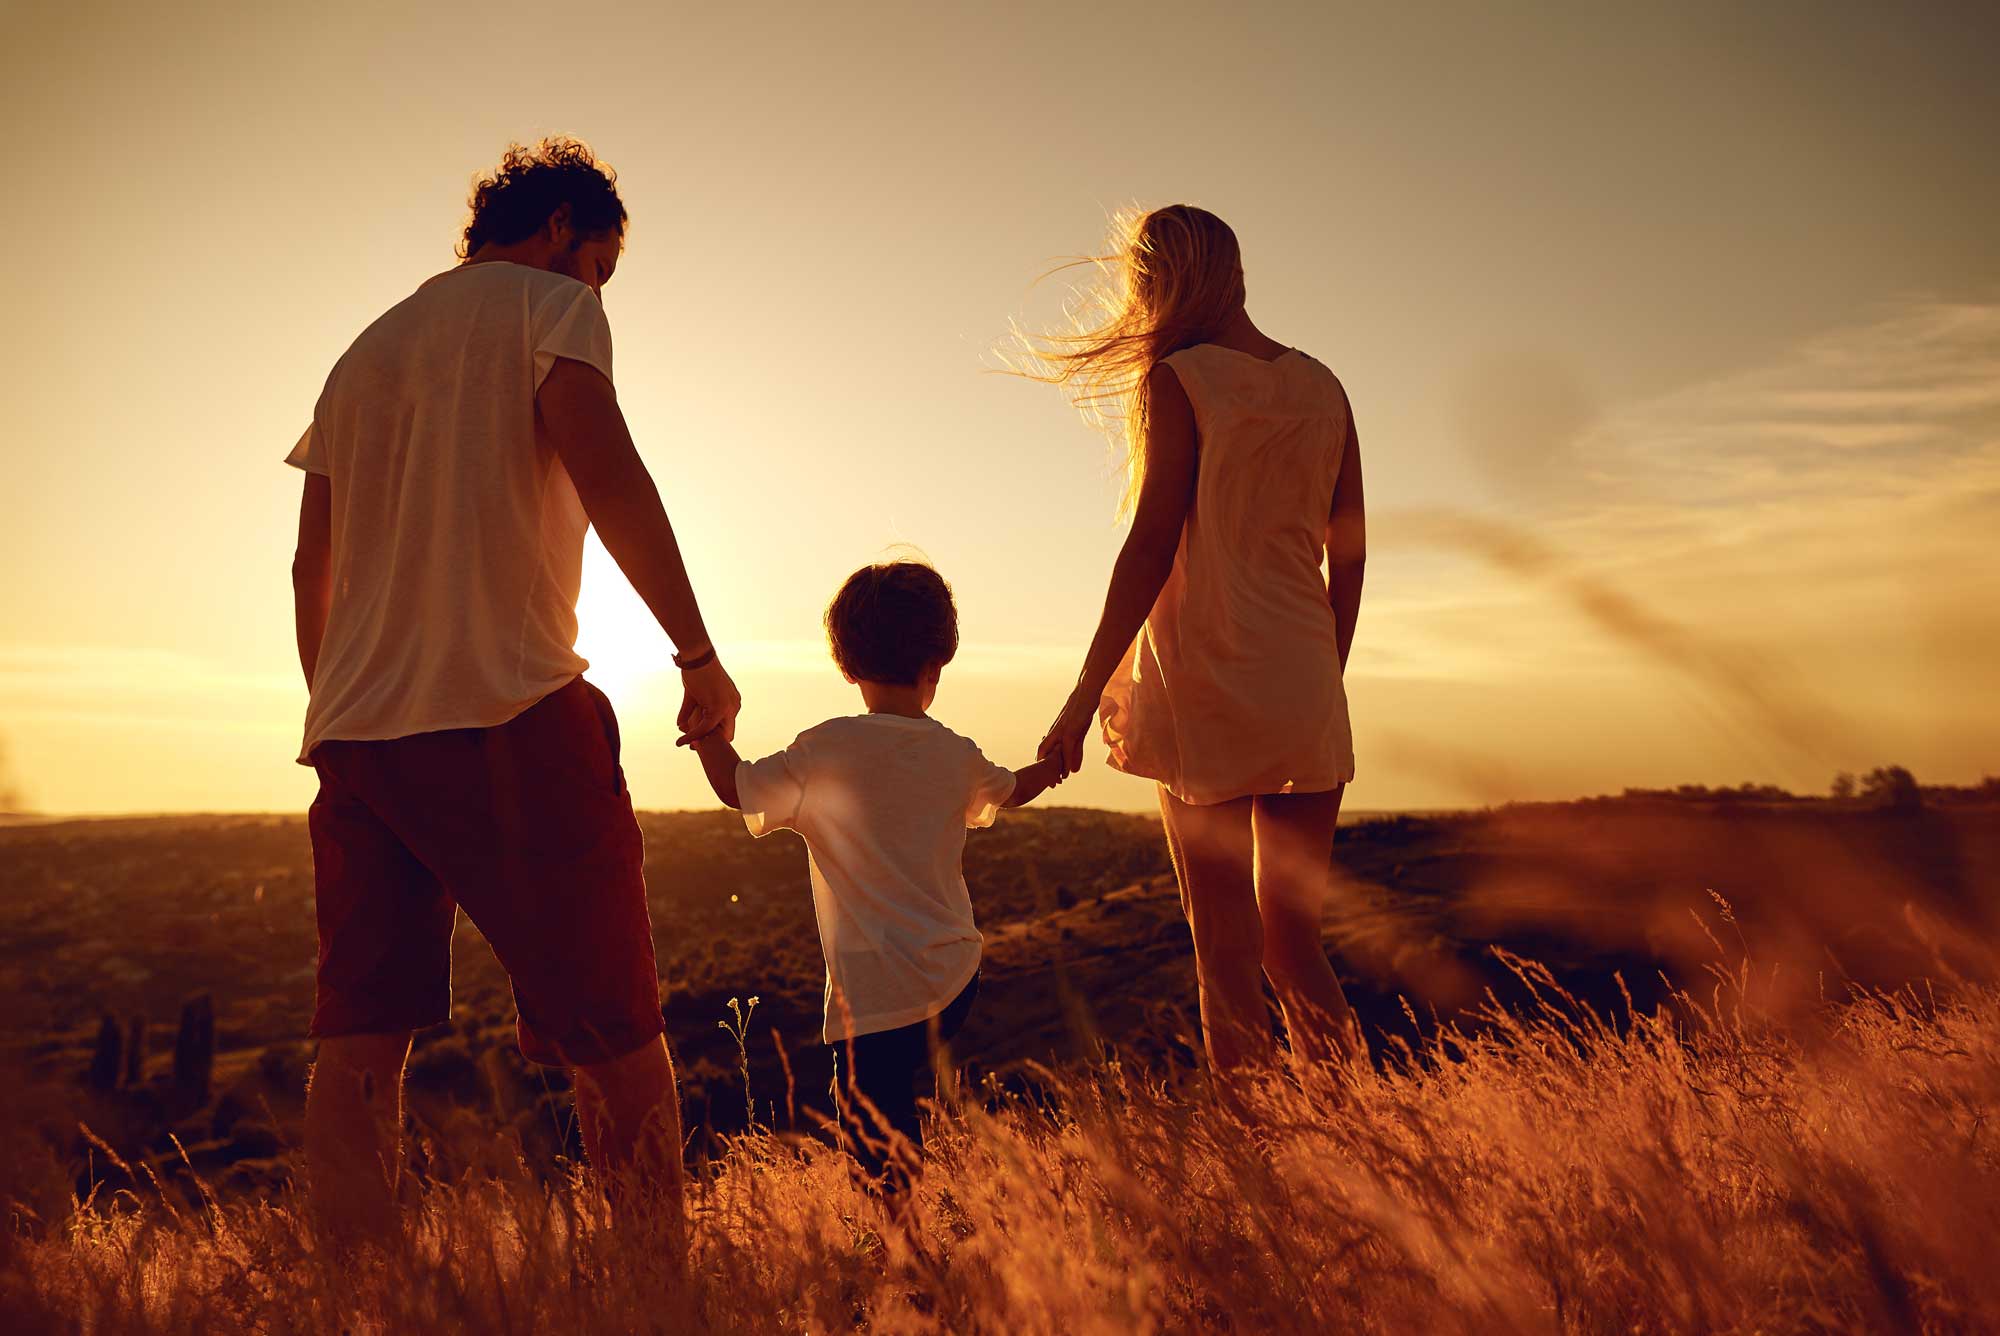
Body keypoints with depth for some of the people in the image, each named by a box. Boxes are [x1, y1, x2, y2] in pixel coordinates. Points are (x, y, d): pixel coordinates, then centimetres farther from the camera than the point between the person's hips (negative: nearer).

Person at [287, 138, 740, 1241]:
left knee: (358, 1045, 5)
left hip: (356, 730, 7)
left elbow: (311, 565, 23)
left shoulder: (363, 352, 25)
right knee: (613, 1035, 0)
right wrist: (701, 657, -11)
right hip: (509, 711, -7)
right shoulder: (549, 305, 5)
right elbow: (606, 476, -13)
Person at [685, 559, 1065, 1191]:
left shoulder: (826, 750, -11)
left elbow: (740, 789, -6)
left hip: (880, 992, -6)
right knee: (896, 1103, 23)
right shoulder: (957, 757, 6)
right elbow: (1009, 791, 27)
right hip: (956, 977, 6)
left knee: (874, 1133, -1)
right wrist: (1052, 763, 48)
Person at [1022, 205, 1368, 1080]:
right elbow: (1349, 555, 14)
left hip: (1207, 694, -6)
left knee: (1227, 960, 2)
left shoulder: (1177, 383, -5)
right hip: (1306, 699, 6)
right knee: (1295, 947, 16)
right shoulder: (1321, 386, 13)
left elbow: (1152, 548, -13)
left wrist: (1082, 701, -11)